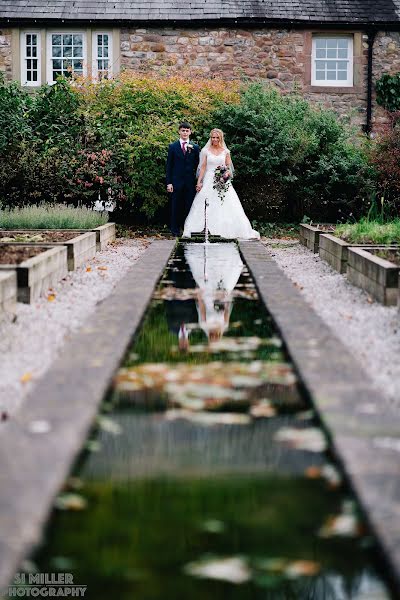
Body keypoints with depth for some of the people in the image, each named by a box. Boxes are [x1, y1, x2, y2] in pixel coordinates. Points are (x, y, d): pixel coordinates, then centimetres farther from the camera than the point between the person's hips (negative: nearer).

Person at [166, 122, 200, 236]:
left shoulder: (195, 148, 7)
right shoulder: (173, 147, 4)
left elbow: (197, 166, 8)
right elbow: (169, 166, 3)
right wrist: (169, 183, -3)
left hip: (190, 183, 1)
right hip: (176, 182, -1)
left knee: (189, 206, 2)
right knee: (176, 207, 3)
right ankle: (175, 230, 11)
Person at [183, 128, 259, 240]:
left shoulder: (225, 151, 8)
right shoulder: (206, 151, 6)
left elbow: (229, 167, 9)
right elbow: (203, 167, 4)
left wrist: (226, 174, -13)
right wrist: (199, 182, -4)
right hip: (209, 181, 0)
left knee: (226, 207, -6)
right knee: (206, 208, -6)